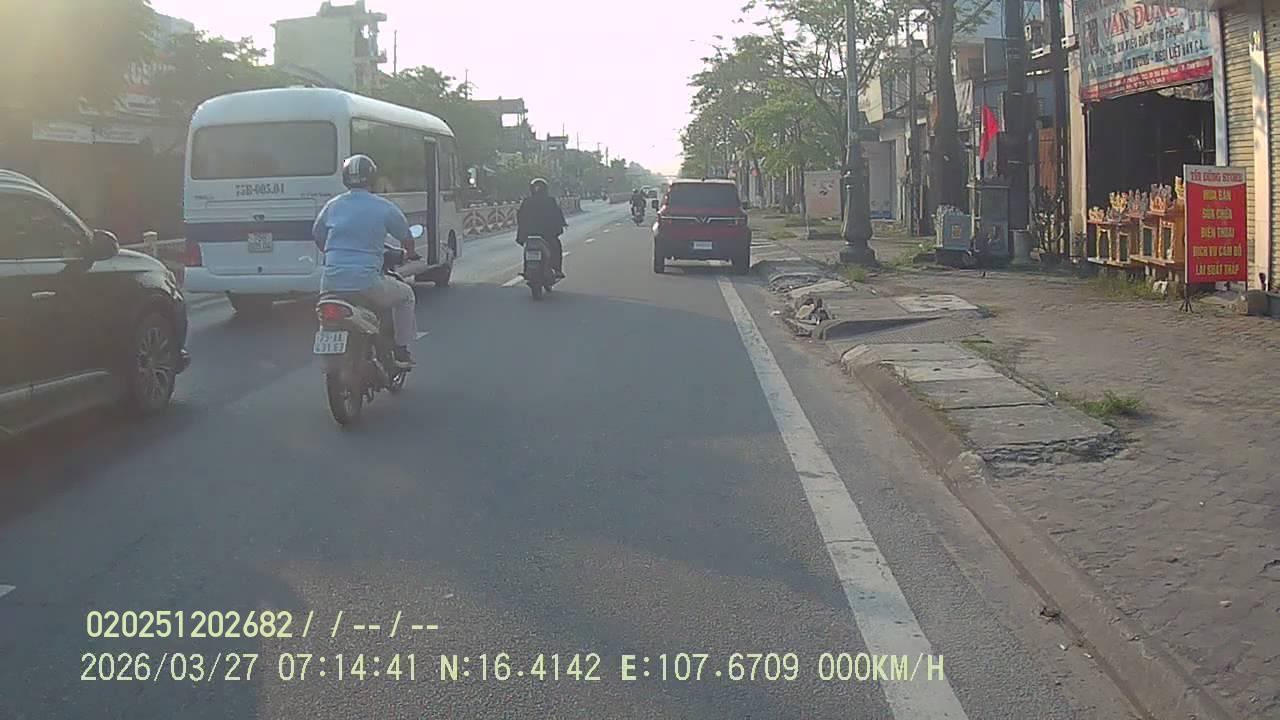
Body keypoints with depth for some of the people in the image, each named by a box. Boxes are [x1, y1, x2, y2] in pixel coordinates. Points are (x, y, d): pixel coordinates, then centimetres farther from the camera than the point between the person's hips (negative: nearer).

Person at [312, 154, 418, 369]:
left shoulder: (332, 206, 9)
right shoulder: (384, 207, -1)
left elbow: (317, 237, 21)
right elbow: (406, 238, 11)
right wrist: (411, 255, 34)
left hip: (331, 283, 4)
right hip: (367, 283, -3)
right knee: (405, 295, 25)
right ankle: (401, 352, 22)